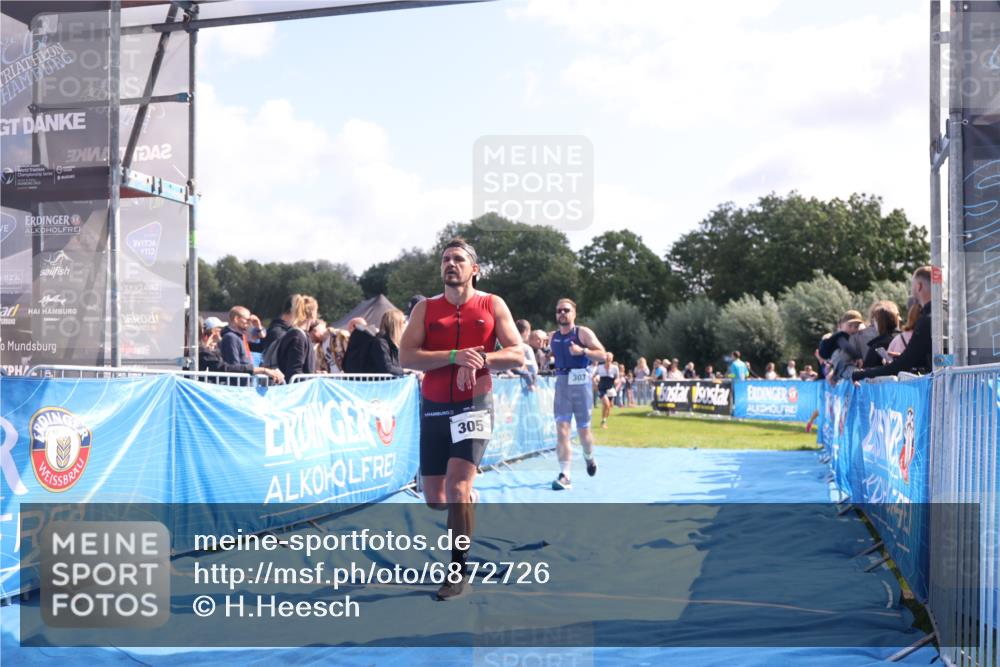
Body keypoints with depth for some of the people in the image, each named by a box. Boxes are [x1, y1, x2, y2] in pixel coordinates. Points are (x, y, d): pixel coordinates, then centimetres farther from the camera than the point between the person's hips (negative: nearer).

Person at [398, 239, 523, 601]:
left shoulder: (492, 305, 2)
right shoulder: (425, 308, 4)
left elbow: (517, 355, -3)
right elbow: (406, 357, -9)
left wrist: (479, 360, -19)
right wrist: (455, 356, -20)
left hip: (474, 406, -3)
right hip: (433, 409, 3)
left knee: (457, 486, -17)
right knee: (434, 500, 7)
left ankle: (459, 570, -3)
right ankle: (468, 501, 41)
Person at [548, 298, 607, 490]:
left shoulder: (583, 333, -3)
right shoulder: (552, 337, 11)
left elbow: (603, 355, -9)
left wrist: (583, 351, -22)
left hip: (581, 383, -3)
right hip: (562, 384, 3)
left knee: (583, 429, 7)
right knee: (561, 428, -10)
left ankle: (589, 457, 40)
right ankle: (565, 476, -12)